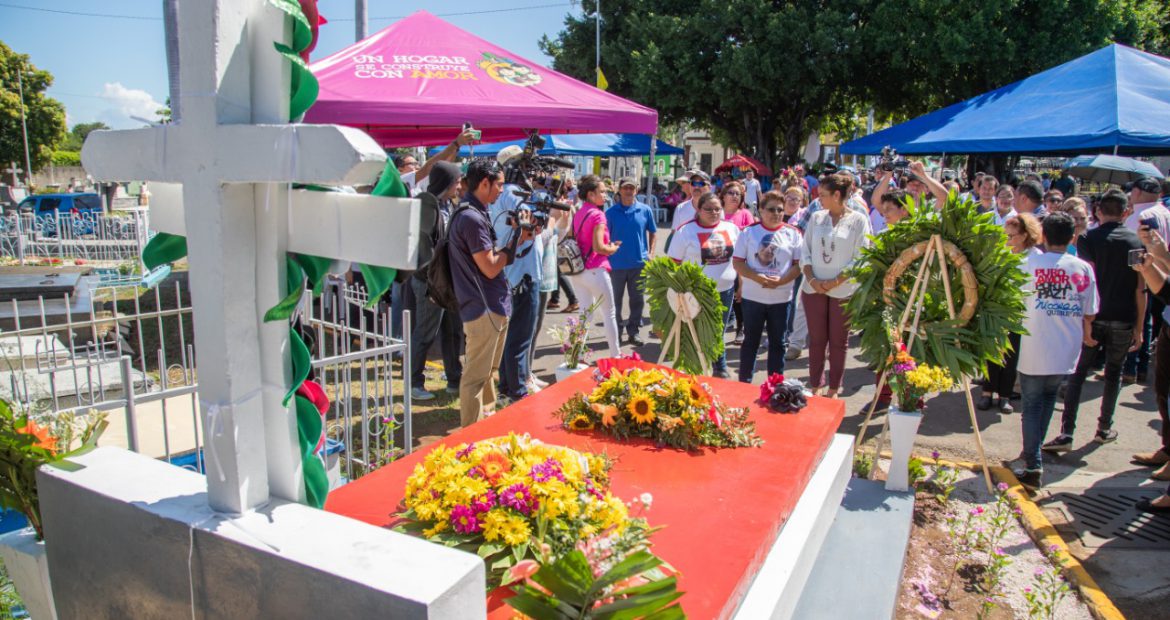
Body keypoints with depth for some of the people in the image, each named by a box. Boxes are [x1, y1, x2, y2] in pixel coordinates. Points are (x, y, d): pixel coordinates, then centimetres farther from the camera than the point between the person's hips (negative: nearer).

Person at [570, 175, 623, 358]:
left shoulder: (578, 213, 10)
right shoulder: (597, 214, -14)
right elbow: (599, 247, -20)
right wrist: (613, 248, 0)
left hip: (577, 271, 7)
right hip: (595, 270, -7)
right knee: (609, 314, 10)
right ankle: (615, 355, 20)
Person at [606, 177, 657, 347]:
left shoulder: (645, 210, 1)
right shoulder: (611, 212, -2)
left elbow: (652, 232, 12)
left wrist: (651, 252, 3)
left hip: (639, 262, 1)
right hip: (616, 263, -1)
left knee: (637, 300, 8)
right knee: (616, 300, 8)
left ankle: (634, 331, 20)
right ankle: (616, 331, 21)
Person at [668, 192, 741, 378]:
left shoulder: (731, 228, 4)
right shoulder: (685, 231, -9)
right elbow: (674, 264, -7)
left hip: (725, 291, 4)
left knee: (719, 333, 18)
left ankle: (721, 369, 34)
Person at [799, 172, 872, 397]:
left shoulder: (858, 220, -4)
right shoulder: (816, 217, 6)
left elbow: (860, 258, -7)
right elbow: (805, 251, 6)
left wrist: (835, 282, -15)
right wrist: (812, 279, -9)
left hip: (843, 291, -3)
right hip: (814, 288, 3)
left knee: (838, 342, 7)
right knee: (816, 339, 9)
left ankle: (833, 389, 19)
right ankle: (815, 386, 20)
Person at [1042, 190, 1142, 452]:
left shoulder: (1089, 239, -5)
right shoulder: (1137, 241, 1)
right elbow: (1141, 288, 1)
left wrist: (1086, 322, -7)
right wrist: (1139, 327, 8)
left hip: (1094, 317, -2)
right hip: (1123, 319, 2)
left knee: (1078, 373, 2)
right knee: (1114, 372, 16)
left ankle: (1067, 433, -5)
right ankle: (1104, 428, 25)